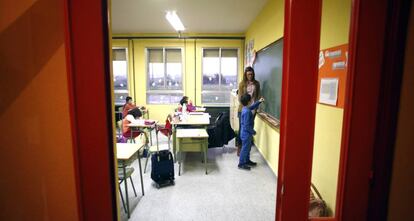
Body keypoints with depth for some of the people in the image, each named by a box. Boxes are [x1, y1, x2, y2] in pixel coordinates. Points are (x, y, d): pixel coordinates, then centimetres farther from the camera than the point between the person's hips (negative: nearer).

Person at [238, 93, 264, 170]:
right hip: (246, 133, -10)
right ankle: (241, 164, 15)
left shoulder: (246, 108, 3)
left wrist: (259, 101, 20)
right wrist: (253, 132, -15)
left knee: (248, 147, 21)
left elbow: (252, 107, 27)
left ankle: (247, 161, 36)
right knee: (245, 148, 2)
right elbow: (246, 125, -26)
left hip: (246, 133, 10)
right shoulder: (247, 112, -27)